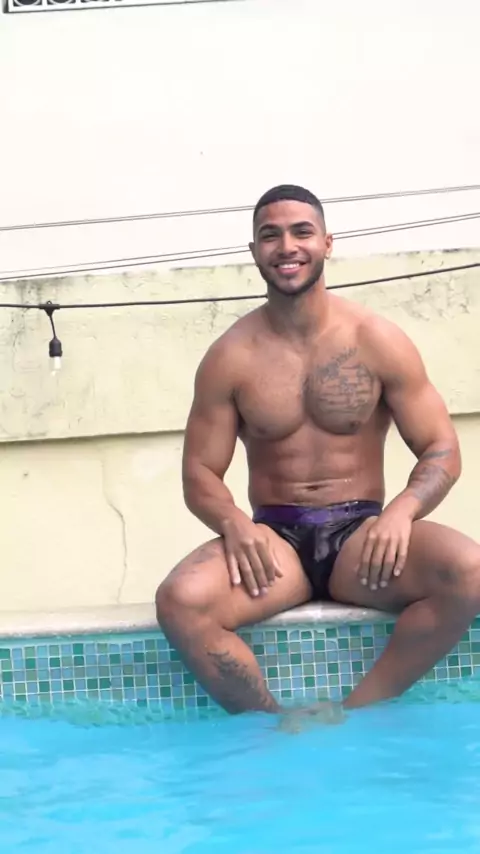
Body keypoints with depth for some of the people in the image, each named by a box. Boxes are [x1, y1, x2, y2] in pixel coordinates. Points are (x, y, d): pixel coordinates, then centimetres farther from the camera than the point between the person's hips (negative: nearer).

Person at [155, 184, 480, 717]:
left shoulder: (379, 342, 0)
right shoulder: (229, 357, 1)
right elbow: (199, 474, 3)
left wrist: (401, 510, -21)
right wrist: (232, 521, -20)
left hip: (360, 533, 0)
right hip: (274, 538, 0)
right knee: (180, 600, -30)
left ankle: (353, 716, -18)